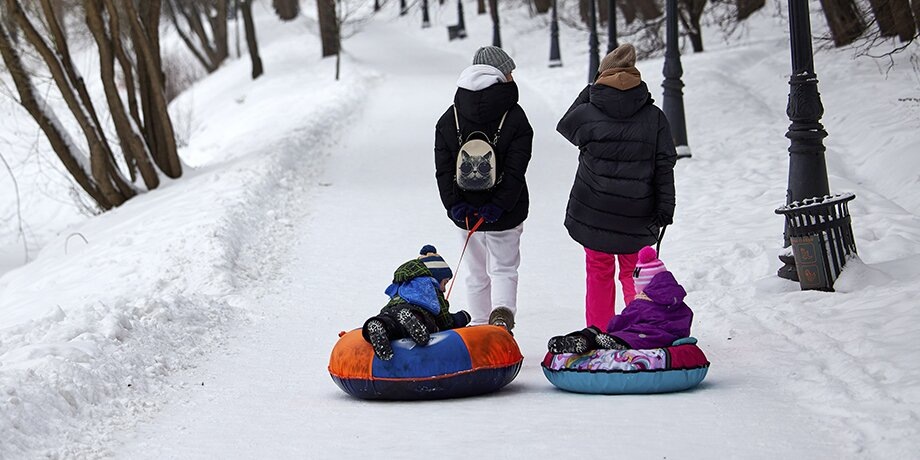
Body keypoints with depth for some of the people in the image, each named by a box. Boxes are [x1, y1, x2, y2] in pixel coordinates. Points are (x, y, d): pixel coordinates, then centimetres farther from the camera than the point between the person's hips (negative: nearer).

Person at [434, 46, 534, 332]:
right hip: (505, 212, -3)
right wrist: (499, 206, -15)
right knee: (504, 268, 10)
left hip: (465, 211, 3)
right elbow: (516, 169, -15)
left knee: (477, 273, 17)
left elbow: (443, 168, -3)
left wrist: (454, 204, -6)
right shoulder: (514, 117, -9)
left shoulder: (450, 117, 2)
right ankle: (502, 313, -17)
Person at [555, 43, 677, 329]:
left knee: (599, 273, 12)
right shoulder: (654, 117, -3)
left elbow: (565, 126, 16)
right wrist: (665, 209, 3)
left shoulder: (588, 113, -8)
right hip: (637, 215, 1)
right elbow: (664, 167, -2)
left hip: (593, 214, -1)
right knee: (634, 273, 14)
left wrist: (589, 91, 17)